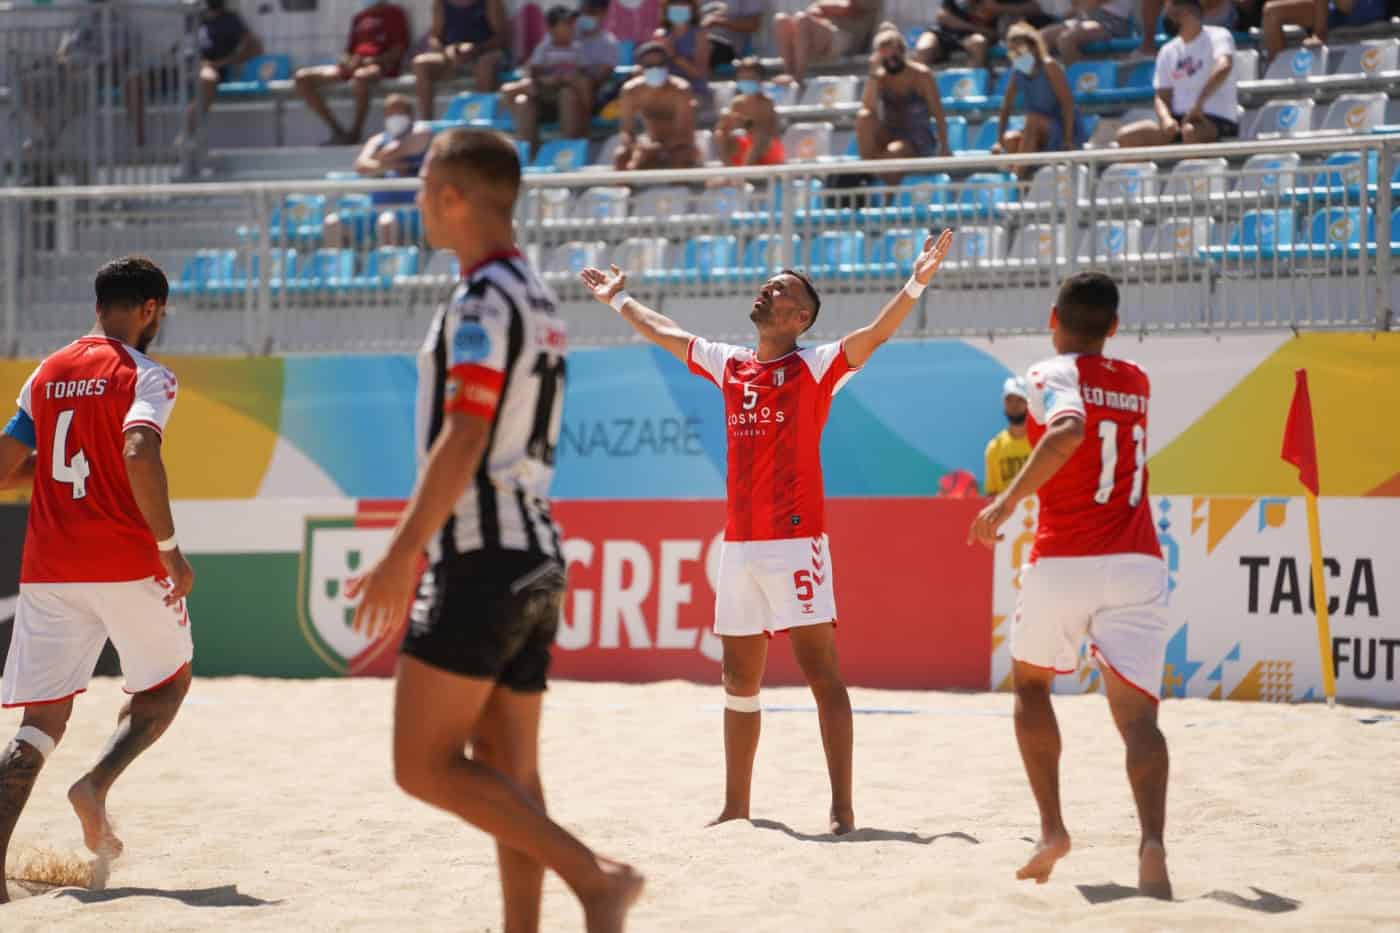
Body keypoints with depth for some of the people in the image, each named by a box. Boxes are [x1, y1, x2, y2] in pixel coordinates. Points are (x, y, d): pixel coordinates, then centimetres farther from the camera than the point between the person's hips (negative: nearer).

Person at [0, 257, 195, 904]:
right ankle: (99, 783, -6)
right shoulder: (144, 376, -5)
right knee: (168, 680, 20)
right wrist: (170, 548, -18)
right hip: (127, 564, -5)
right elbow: (139, 455, -23)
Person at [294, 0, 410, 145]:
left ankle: (355, 132, -27)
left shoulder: (394, 13, 6)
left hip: (383, 66, -7)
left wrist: (373, 60, -16)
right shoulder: (360, 17, 23)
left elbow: (399, 49, -4)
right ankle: (337, 131, -13)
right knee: (302, 78, -10)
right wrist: (347, 61, -2)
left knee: (360, 76, -45)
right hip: (353, 66, 7)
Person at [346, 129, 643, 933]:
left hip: (483, 562, -9)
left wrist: (400, 558, -20)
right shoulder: (535, 296, 16)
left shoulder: (483, 302, -13)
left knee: (425, 764, -8)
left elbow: (463, 442, -20)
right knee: (508, 773, 8)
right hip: (534, 557, 10)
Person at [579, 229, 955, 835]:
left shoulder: (816, 367, -2)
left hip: (795, 542, -6)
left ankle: (842, 808, -13)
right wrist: (619, 298, 42)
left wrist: (916, 284, -31)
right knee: (739, 680, 12)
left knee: (821, 671, -10)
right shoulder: (730, 366, 15)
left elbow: (877, 333, -17)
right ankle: (735, 808, 21)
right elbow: (664, 333, 31)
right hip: (739, 545, 7)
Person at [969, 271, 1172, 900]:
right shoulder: (1137, 384, 17)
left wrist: (1009, 498, -23)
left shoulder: (1052, 377, 0)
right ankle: (1152, 840, -33)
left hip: (1063, 562, -3)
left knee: (1030, 681, 23)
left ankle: (1052, 828, 12)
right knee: (1137, 713, -8)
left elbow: (1070, 429, -24)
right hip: (1138, 565, 3)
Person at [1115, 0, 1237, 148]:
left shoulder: (1217, 36, -4)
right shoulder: (1168, 51, 15)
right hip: (1179, 120, 6)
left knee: (1191, 131, -40)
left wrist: (1198, 105, -30)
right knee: (1127, 136, -13)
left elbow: (1223, 67, -24)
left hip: (1219, 120, -6)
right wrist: (1166, 119, -11)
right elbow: (1161, 97, 12)